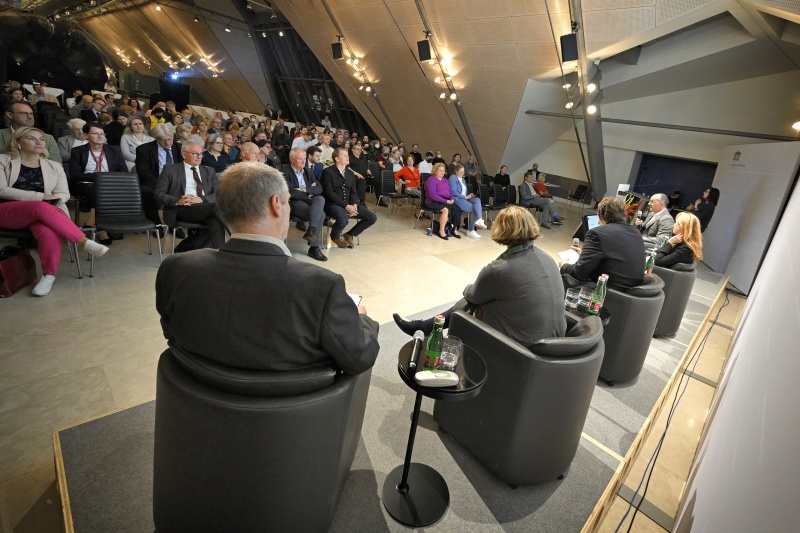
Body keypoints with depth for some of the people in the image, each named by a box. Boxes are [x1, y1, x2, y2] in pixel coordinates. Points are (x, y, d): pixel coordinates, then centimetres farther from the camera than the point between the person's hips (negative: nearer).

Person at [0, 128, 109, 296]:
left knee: (49, 232, -35)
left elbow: (64, 194, 8)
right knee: (42, 207, -36)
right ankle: (85, 242, -41)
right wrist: (41, 196, -14)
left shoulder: (54, 167, 17)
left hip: (41, 212, 2)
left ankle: (49, 274, -26)